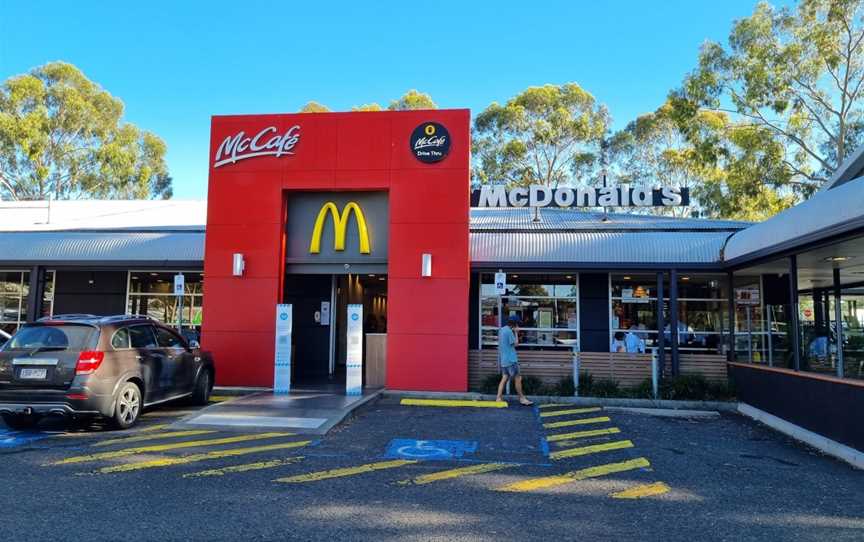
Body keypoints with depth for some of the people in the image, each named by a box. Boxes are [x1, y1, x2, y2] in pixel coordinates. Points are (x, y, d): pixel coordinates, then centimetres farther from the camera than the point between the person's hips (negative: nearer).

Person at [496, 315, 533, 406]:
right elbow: (515, 343, -12)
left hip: (503, 359, 9)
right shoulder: (509, 331, -17)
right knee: (518, 379, 1)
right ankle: (522, 398, 9)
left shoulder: (501, 329, 12)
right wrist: (515, 332, -4)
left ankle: (498, 398, 6)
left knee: (504, 378, 9)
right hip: (510, 359, -9)